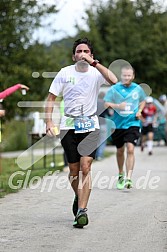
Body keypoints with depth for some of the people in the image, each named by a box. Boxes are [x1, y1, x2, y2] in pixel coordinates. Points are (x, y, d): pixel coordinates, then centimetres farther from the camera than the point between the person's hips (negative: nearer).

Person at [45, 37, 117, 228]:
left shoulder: (96, 73, -1)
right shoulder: (65, 73, 2)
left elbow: (113, 80, -22)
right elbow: (51, 98, 6)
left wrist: (94, 62, -24)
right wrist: (49, 121, -5)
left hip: (90, 125, -1)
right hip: (69, 125, 1)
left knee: (85, 167, -15)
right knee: (74, 170, 5)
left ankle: (81, 210, -15)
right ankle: (79, 198, 34)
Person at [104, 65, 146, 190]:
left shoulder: (138, 89, 2)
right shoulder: (114, 89, -4)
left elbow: (142, 101, 20)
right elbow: (106, 103, -4)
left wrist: (139, 111, 2)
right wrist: (117, 106, -22)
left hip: (133, 124, -1)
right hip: (118, 124, 1)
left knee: (130, 149, -17)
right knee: (120, 151, 15)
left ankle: (129, 179, -18)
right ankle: (121, 175, 38)